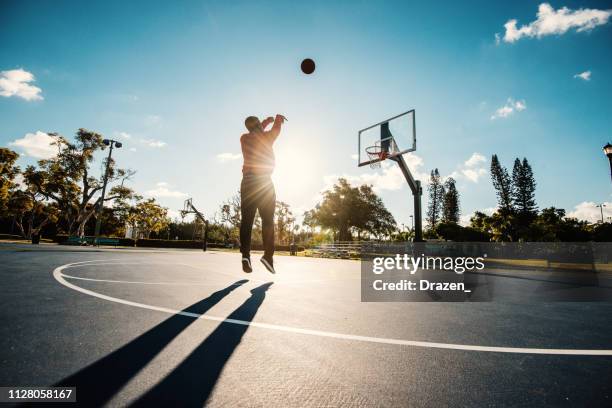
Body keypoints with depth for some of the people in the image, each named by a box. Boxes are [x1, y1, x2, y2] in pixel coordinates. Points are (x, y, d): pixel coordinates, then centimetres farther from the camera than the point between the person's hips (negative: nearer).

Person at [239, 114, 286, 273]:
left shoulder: (244, 139, 13)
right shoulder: (266, 137, 3)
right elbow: (276, 129, 24)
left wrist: (267, 121, 44)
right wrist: (278, 118, 44)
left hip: (247, 181, 3)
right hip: (264, 182, -3)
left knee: (246, 220, 0)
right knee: (268, 220, 1)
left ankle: (245, 254, -11)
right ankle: (268, 255, -7)